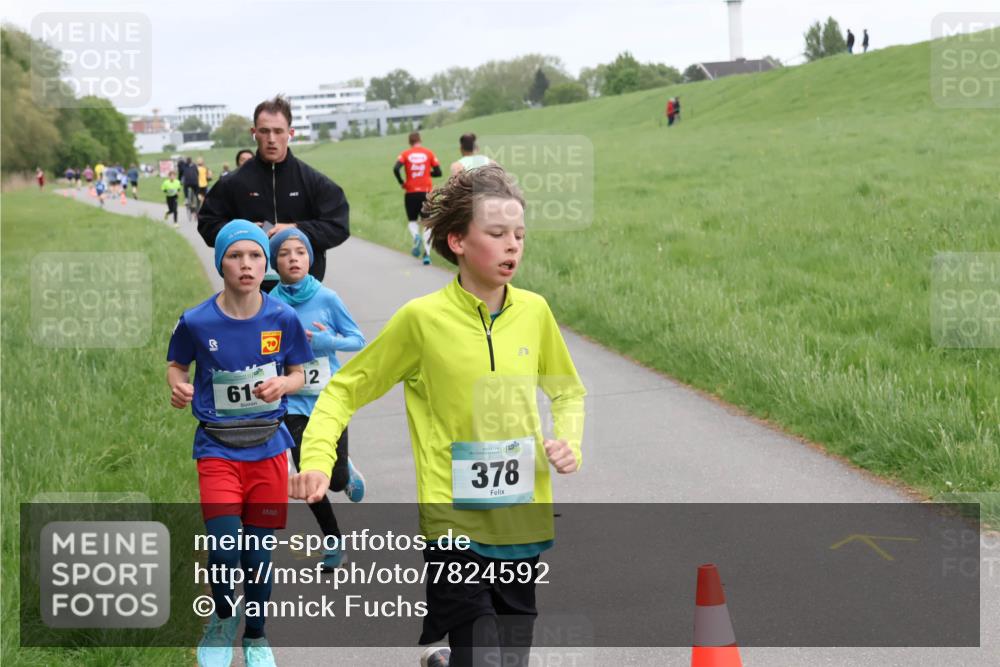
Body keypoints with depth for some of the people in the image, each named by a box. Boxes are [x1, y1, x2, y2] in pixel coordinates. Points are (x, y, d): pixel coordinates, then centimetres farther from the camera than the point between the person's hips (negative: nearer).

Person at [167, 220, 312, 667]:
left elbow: (298, 375, 7)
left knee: (258, 553, 8)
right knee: (224, 548, -16)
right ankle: (222, 620, 15)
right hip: (218, 449, -2)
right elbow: (176, 365, 7)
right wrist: (178, 388, -14)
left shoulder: (283, 319, -5)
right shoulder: (196, 322, -9)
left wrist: (280, 384, -15)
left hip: (268, 447, 2)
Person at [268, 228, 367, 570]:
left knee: (335, 480, 1)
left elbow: (358, 340, -4)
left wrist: (328, 341, -21)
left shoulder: (327, 298, -10)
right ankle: (333, 542, 26)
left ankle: (347, 472, 39)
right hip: (294, 403, 1)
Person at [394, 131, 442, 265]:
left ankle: (416, 236, -18)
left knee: (412, 221, 16)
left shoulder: (405, 154, 1)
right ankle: (427, 253, -5)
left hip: (411, 193, 0)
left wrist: (401, 183, 0)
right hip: (427, 192, 0)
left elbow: (396, 169, -14)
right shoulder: (429, 153, 3)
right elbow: (438, 172, 1)